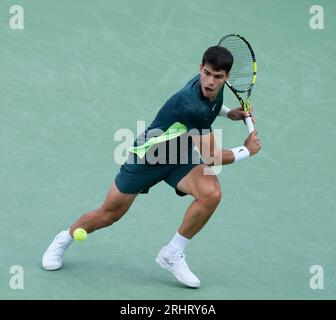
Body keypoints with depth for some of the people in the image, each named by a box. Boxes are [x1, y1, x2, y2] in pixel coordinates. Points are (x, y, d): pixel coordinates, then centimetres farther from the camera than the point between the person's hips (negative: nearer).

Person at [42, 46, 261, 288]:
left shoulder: (215, 87, -11)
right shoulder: (193, 107, -37)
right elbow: (210, 157, -30)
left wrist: (229, 113, 5)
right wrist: (246, 151, -17)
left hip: (181, 157, 6)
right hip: (148, 155, -6)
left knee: (211, 194, -24)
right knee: (109, 215, 8)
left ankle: (172, 255, -6)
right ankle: (63, 240, 39)